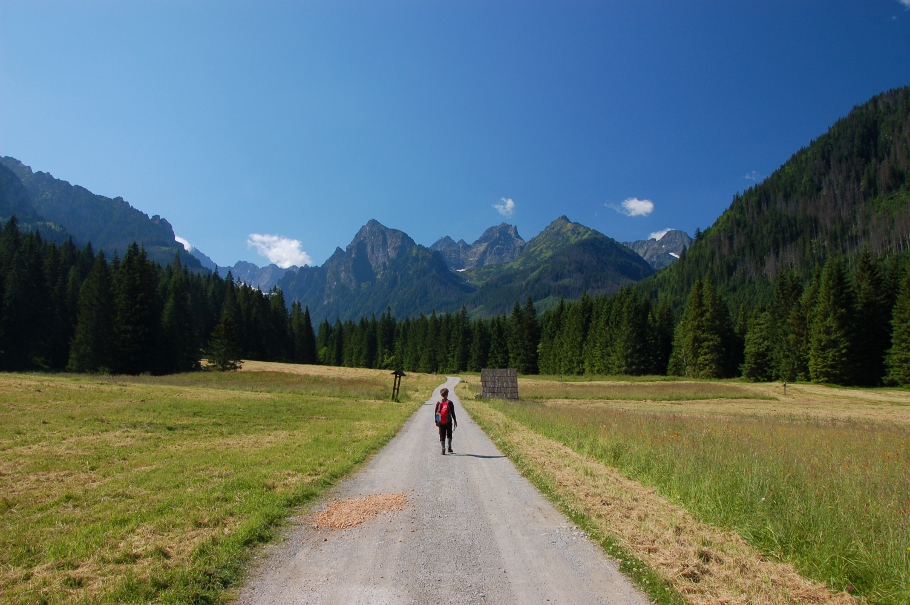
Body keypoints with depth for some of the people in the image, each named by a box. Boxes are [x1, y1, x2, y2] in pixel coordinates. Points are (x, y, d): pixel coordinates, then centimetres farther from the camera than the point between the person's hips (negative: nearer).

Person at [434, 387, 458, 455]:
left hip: (441, 422, 1)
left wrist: (436, 421, 11)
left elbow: (436, 413, 4)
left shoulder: (438, 402, 1)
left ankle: (443, 449, 2)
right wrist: (455, 421, 5)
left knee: (442, 436, 6)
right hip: (448, 422, -1)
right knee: (449, 435, 16)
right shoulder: (450, 403, -6)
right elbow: (452, 413, -4)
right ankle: (449, 448, 14)